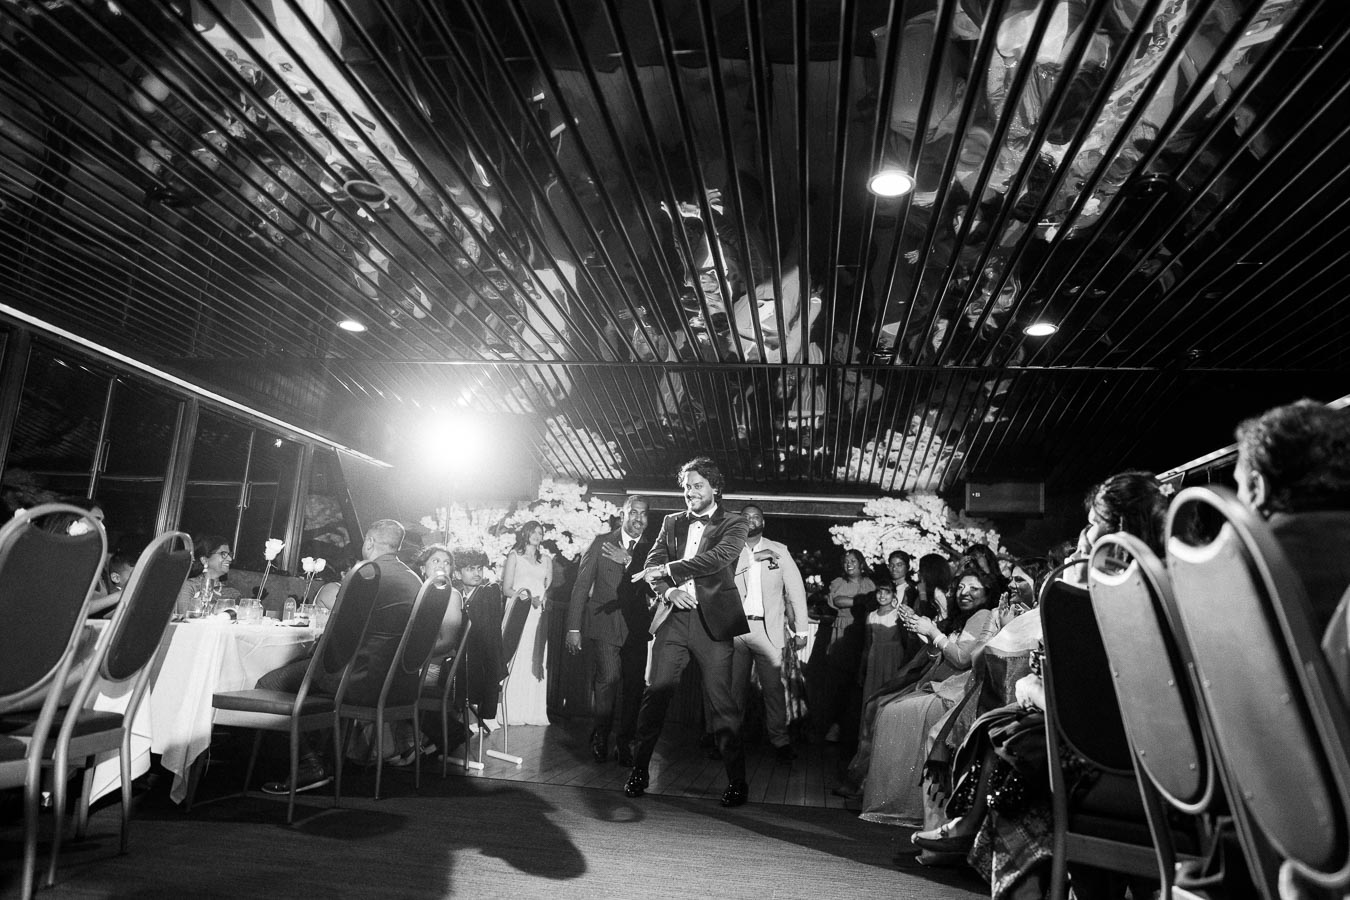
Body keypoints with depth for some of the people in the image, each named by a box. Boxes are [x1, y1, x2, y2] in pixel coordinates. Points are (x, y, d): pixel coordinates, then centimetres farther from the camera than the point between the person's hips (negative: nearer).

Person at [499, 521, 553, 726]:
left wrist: (541, 599, -8)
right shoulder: (514, 556, 10)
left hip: (539, 614, 3)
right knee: (517, 661, -8)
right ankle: (514, 712, -5)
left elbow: (550, 588, 13)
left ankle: (535, 712, 1)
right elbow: (506, 589, 2)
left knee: (537, 662, -2)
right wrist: (523, 595, -15)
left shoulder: (546, 559, 19)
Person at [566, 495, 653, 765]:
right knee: (608, 677, -16)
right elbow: (581, 585, 2)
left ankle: (624, 742, 21)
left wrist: (629, 561, -14)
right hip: (604, 622, -2)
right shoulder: (601, 542, 3)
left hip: (636, 626, 3)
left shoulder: (650, 550, 7)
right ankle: (600, 737, 6)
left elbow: (654, 589, -6)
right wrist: (573, 628, -2)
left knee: (634, 685, 2)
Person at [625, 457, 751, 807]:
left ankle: (737, 781, 11)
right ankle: (639, 770, 14)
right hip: (672, 617, 3)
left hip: (712, 619, -3)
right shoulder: (671, 522, 16)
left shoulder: (733, 523, 3)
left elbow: (719, 557, -14)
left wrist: (668, 570, -18)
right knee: (655, 692, 1)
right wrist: (668, 591, -11)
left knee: (721, 700, -1)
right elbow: (652, 563, 9)